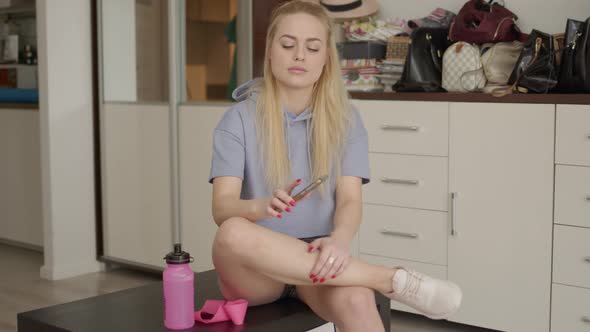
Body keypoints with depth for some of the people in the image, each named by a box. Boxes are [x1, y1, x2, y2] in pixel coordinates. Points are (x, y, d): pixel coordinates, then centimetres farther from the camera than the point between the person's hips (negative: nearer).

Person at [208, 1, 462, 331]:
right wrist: (260, 207, -35)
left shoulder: (345, 119, 5)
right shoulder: (239, 120, -1)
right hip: (255, 269, 1)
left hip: (318, 260, 0)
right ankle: (392, 278, -28)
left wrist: (339, 239, -30)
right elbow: (222, 207, -11)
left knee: (356, 301, -37)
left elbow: (350, 199, -7)